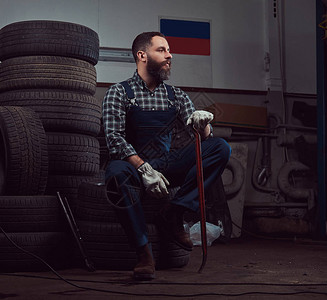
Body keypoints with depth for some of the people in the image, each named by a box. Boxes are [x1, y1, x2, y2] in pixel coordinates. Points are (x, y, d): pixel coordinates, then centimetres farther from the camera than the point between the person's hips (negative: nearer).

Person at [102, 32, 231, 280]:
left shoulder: (176, 96, 13)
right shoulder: (119, 93, 1)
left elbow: (204, 136, 5)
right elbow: (114, 139, -12)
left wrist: (202, 122, -20)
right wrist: (144, 169, -26)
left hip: (167, 165, 4)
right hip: (133, 166, -4)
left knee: (221, 147, -14)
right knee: (117, 172, -39)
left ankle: (173, 214, -19)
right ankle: (143, 251, -30)